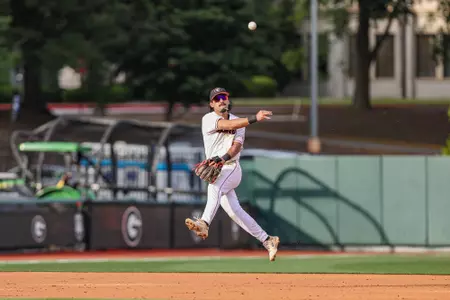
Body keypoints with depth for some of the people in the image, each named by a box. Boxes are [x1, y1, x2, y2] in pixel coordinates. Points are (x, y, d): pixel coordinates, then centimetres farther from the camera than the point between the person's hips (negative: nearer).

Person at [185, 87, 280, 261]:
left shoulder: (239, 123, 6)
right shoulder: (208, 119, 0)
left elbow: (237, 146, -10)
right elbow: (228, 125, -19)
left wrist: (223, 158, -31)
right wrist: (254, 119, -30)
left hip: (231, 168, -3)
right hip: (216, 171, 3)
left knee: (215, 186, -34)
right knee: (234, 211, 0)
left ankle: (204, 224, -56)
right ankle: (267, 240, 10)